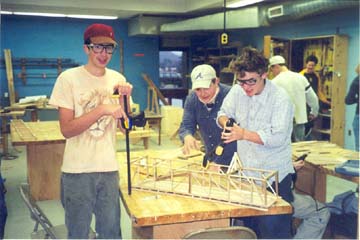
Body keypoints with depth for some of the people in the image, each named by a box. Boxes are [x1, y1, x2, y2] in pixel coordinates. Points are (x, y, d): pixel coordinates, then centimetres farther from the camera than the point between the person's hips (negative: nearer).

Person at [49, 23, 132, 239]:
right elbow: (67, 129, -13)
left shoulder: (118, 79, 4)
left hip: (109, 167, 4)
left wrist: (125, 98, -10)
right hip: (77, 170, -3)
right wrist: (102, 109, -23)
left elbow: (124, 125, 5)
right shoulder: (69, 78, -8)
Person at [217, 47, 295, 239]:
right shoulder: (237, 91, -1)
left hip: (274, 175, -5)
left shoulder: (280, 98, -17)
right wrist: (226, 122, -13)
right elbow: (223, 113, 11)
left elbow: (278, 137, -23)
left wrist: (244, 134, -32)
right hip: (246, 172, 5)